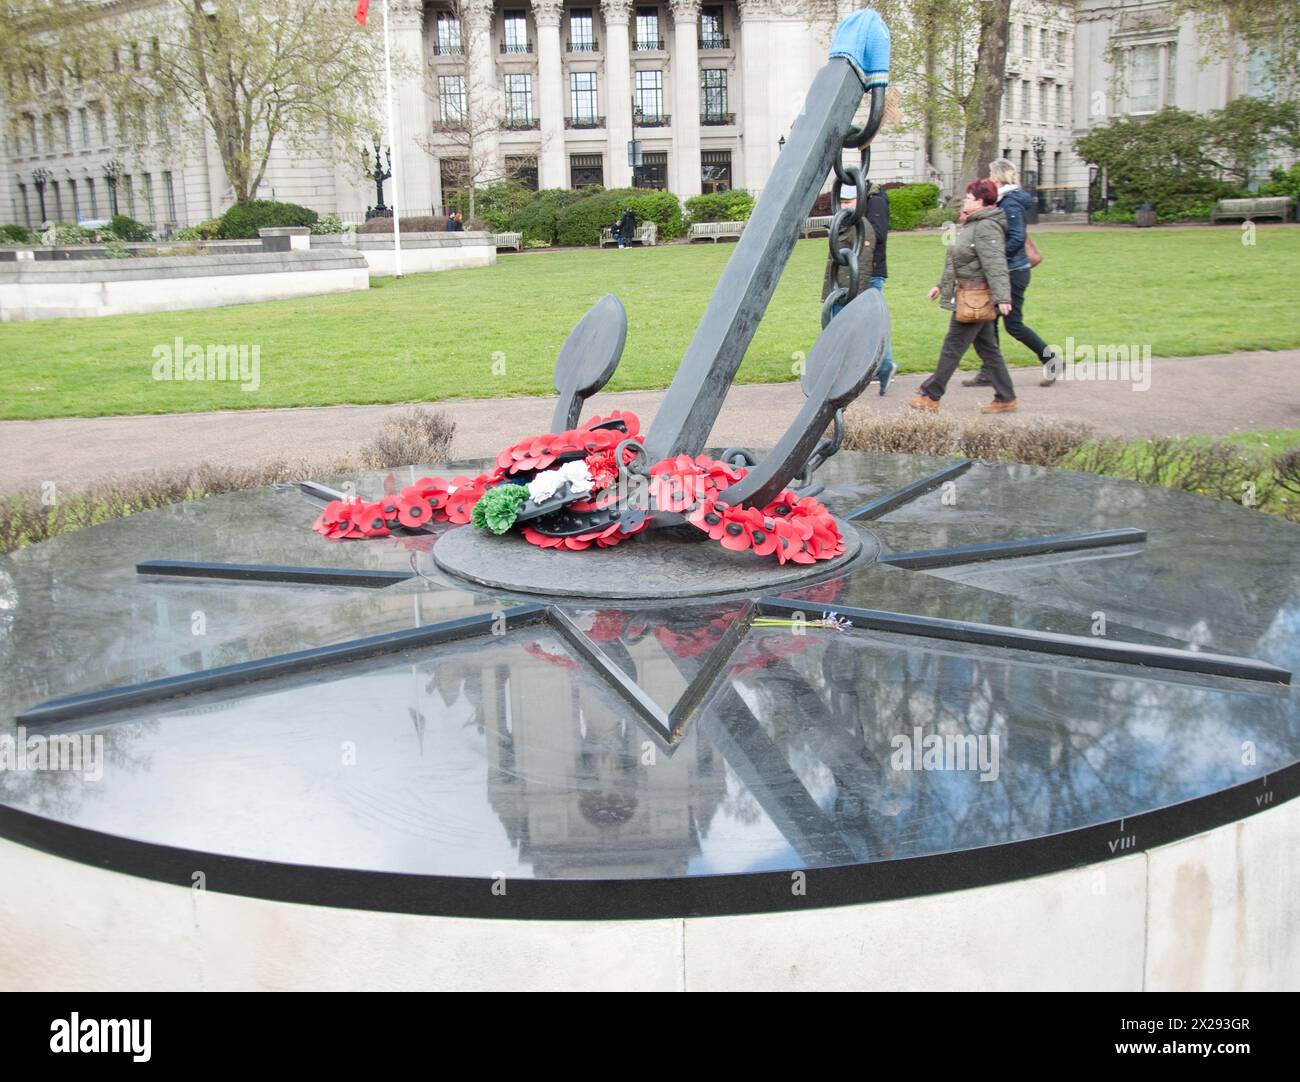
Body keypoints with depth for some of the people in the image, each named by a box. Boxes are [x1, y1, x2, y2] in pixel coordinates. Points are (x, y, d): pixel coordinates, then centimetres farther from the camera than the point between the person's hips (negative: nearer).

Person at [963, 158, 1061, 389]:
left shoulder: (1011, 203, -16)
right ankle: (989, 372, 12)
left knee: (1013, 324, -2)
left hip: (1013, 272, -10)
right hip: (1003, 272, 10)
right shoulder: (1004, 200, 12)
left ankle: (1050, 360, 12)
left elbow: (1017, 238, -23)